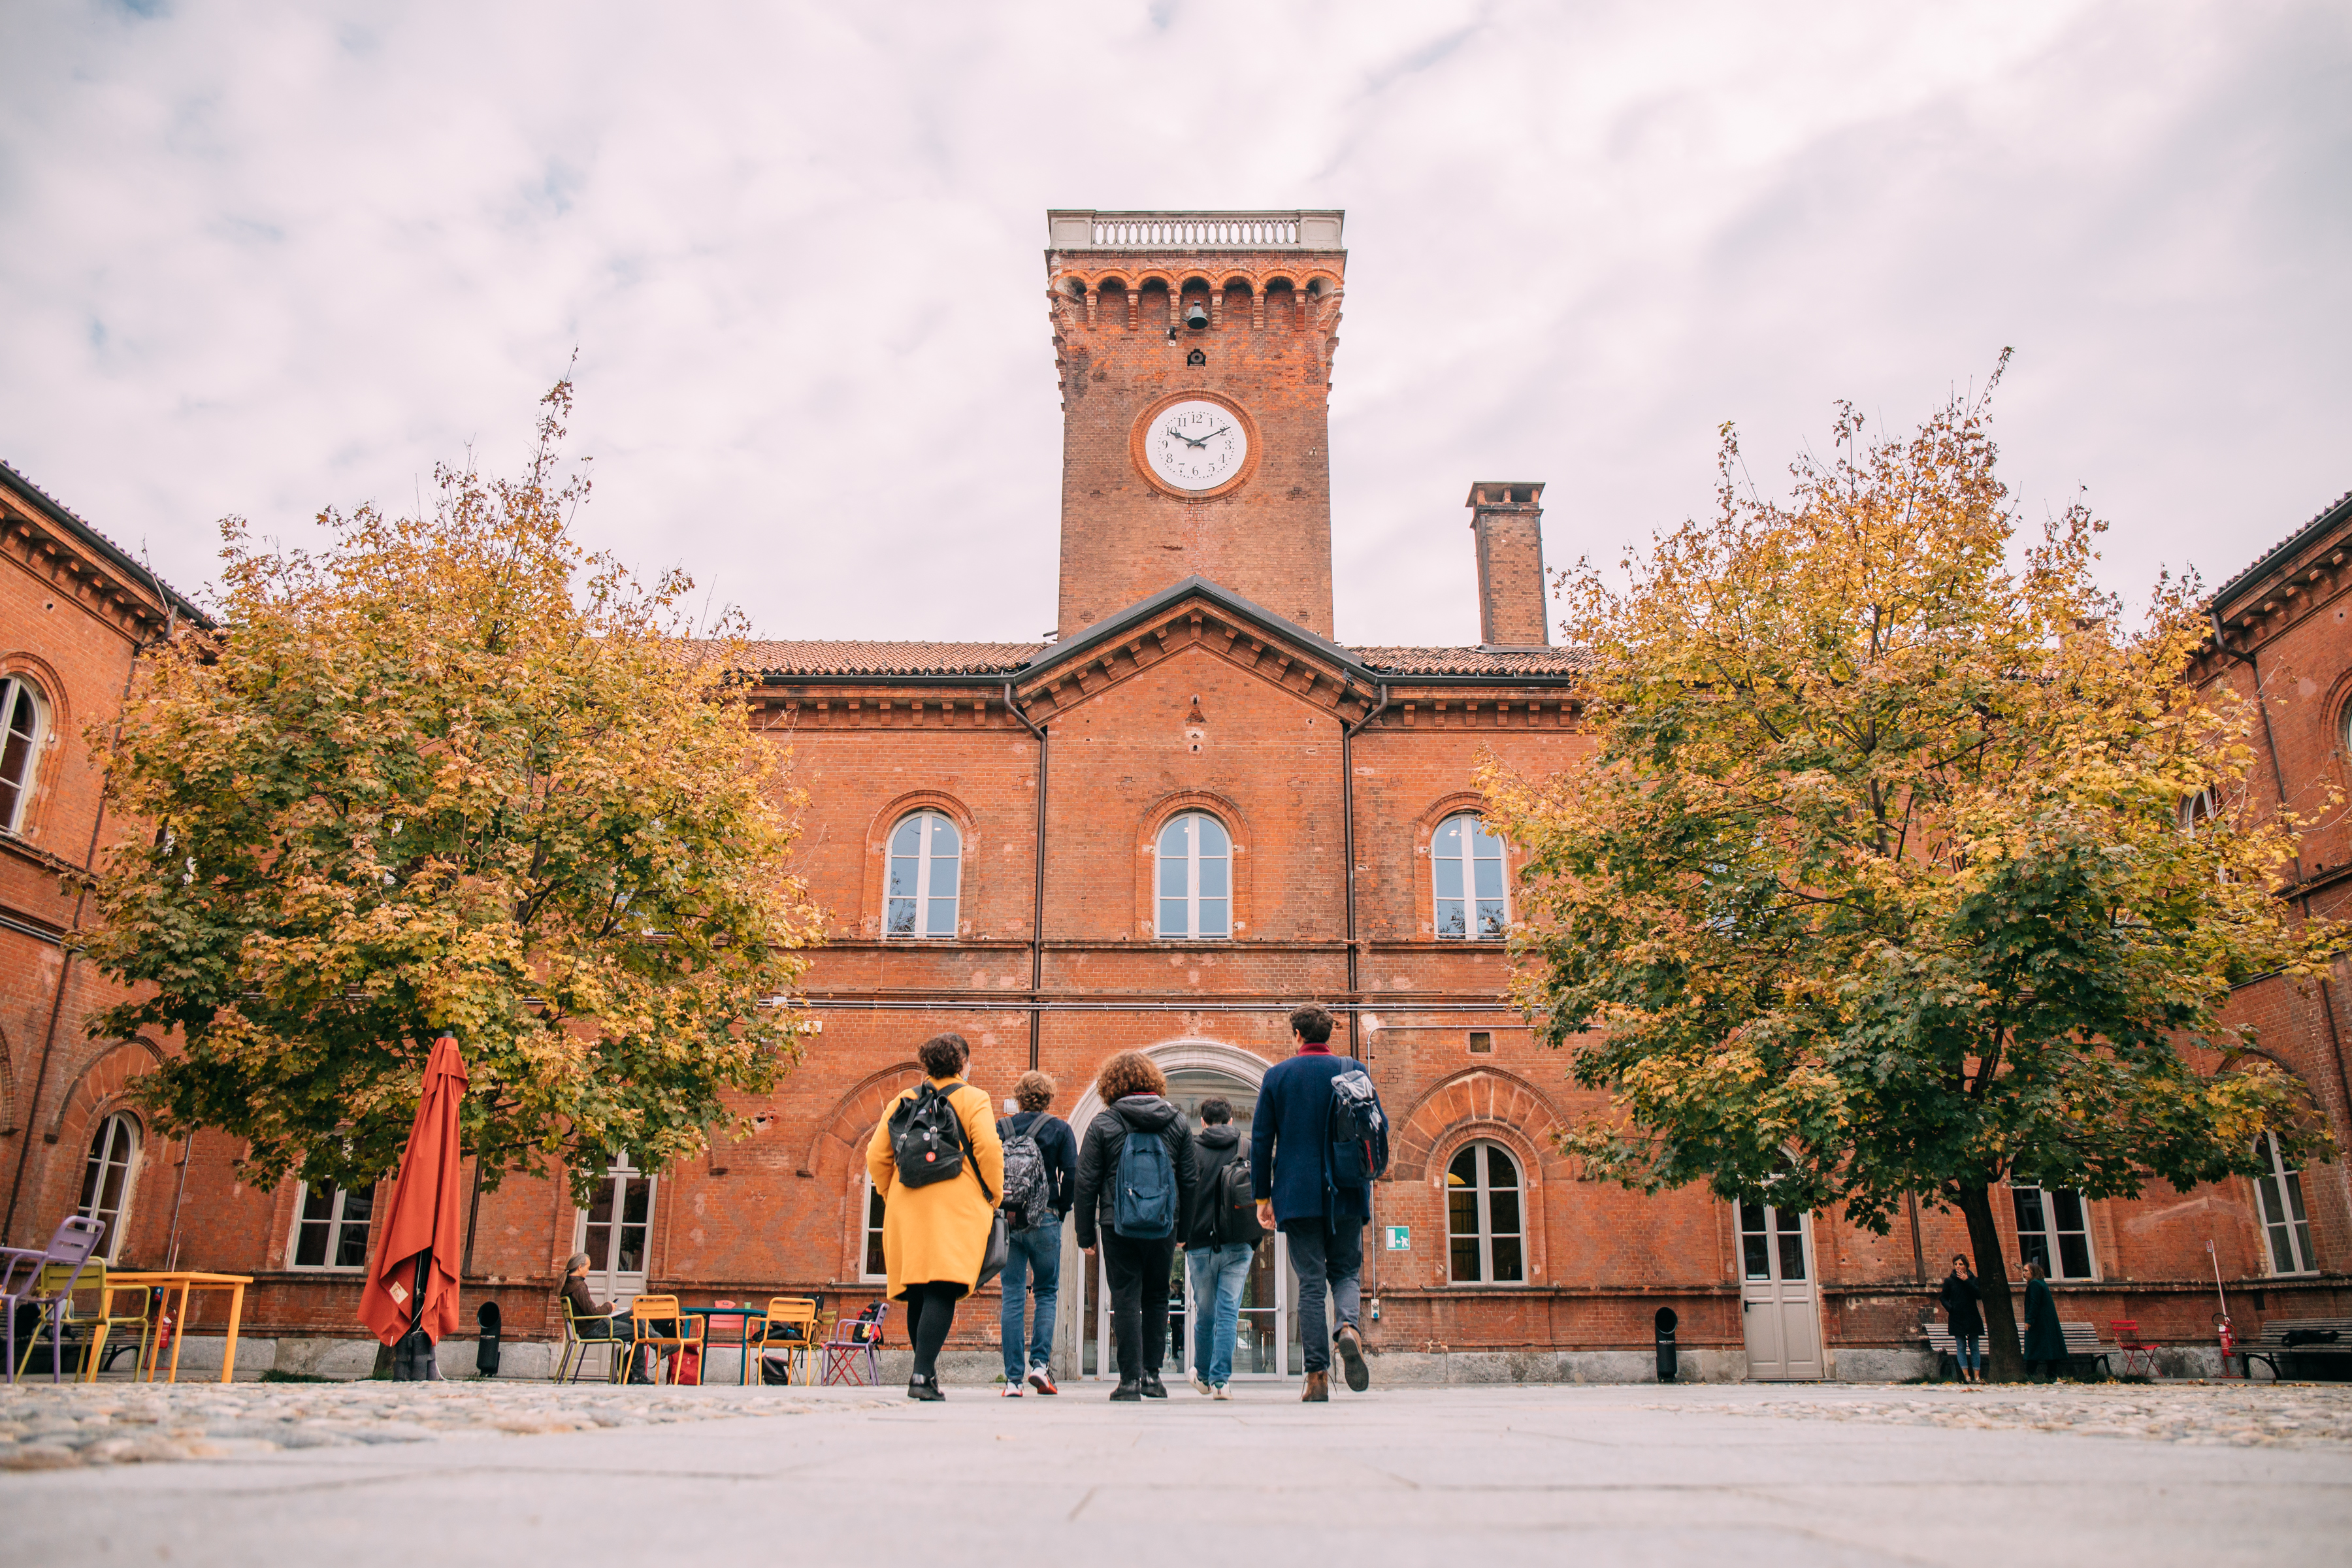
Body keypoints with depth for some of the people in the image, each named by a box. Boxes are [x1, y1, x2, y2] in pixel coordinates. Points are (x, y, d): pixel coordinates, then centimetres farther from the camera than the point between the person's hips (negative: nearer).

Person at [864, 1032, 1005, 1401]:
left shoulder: (902, 1102, 14)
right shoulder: (973, 1099, 2)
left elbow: (877, 1156, 11)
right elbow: (988, 1149, -9)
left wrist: (889, 1195, 24)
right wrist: (993, 1197, 2)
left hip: (907, 1206, 5)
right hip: (958, 1206, -4)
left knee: (918, 1295, 12)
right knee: (942, 1291, -10)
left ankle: (926, 1372, 18)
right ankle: (923, 1376, -21)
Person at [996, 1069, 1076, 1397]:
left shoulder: (1001, 1128, 4)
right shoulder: (1060, 1129, 0)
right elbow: (1072, 1176, -8)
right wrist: (1061, 1210, 5)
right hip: (1045, 1222, -1)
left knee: (1012, 1299, 4)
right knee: (1047, 1293, 12)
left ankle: (1013, 1379, 3)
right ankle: (1040, 1363, -2)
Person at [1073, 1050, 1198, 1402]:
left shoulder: (1102, 1124, -2)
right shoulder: (1177, 1123, 6)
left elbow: (1085, 1184, -2)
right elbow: (1189, 1181, 8)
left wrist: (1085, 1234, 4)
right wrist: (1185, 1227, 16)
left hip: (1118, 1224, -2)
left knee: (1126, 1299, 2)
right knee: (1157, 1297, 14)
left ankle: (1130, 1379, 0)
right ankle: (1152, 1373, 12)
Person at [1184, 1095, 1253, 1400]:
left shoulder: (1192, 1150, -1)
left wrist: (1181, 1236, 9)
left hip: (1201, 1245, 0)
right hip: (1238, 1246, 0)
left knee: (1204, 1314, 13)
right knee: (1228, 1313, 1)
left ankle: (1203, 1375, 30)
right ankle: (1220, 1380, -6)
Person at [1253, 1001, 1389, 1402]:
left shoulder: (1277, 1076, 2)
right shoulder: (1353, 1070, 3)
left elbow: (1260, 1140, 2)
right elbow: (1379, 1128, 5)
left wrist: (1263, 1196, 8)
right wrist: (1377, 1167, 23)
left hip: (1298, 1196, -1)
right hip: (1346, 1195, 1)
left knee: (1310, 1282, 3)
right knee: (1346, 1272, 13)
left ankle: (1317, 1376, -1)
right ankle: (1350, 1328, -17)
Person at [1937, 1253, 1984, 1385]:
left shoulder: (1974, 1280, 5)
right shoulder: (1949, 1281, 4)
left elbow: (1979, 1295, -10)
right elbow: (1944, 1298, 9)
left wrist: (1966, 1281, -14)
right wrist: (1950, 1309, -9)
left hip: (1973, 1319, 1)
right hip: (1957, 1319, 0)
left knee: (1975, 1347, 3)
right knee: (1961, 1347, -3)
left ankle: (1977, 1375, 6)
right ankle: (1966, 1375, -3)